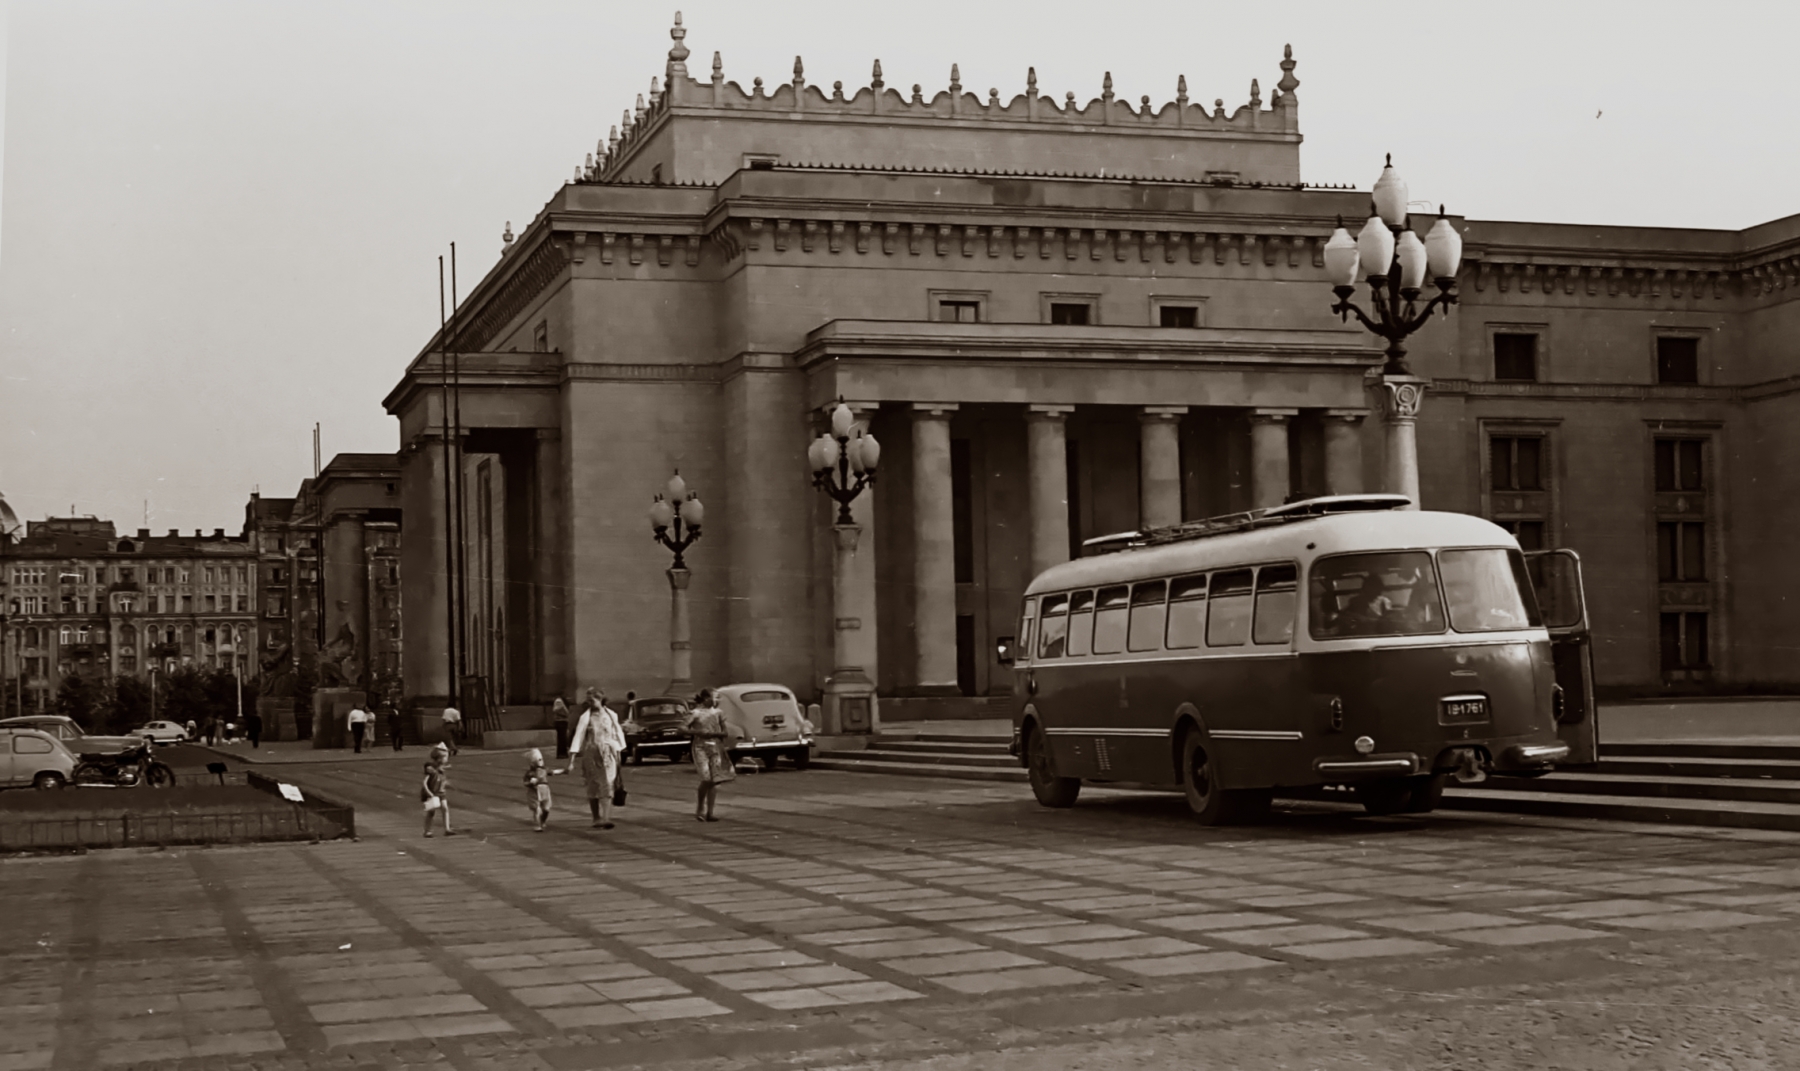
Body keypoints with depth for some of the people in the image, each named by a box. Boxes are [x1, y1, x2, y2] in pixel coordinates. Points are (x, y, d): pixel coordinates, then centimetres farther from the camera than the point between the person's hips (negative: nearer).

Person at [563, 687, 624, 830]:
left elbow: (618, 734, 16)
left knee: (607, 785, -12)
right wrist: (571, 761, -11)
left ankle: (606, 818, -18)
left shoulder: (611, 715, 5)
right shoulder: (586, 717, -1)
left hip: (608, 754, 0)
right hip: (591, 754, 0)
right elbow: (578, 738, -6)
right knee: (593, 788, 4)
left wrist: (619, 754, 16)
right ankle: (596, 819, 15)